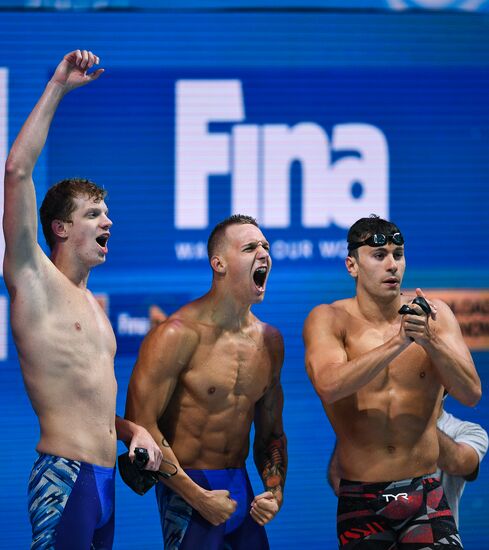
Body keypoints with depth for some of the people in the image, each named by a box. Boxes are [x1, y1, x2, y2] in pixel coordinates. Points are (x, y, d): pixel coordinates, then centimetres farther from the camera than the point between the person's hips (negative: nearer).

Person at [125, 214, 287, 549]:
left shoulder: (270, 341, 9)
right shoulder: (179, 335, -12)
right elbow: (141, 424, -16)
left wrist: (276, 491, 2)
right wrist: (198, 497, -16)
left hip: (241, 489, 6)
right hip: (189, 486, -6)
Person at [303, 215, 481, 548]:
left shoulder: (435, 315, 2)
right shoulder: (329, 319, -3)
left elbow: (471, 394, -7)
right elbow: (329, 385, -21)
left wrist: (431, 340, -23)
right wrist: (399, 341, -29)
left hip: (426, 499, 1)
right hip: (361, 504, -1)